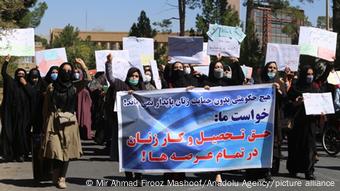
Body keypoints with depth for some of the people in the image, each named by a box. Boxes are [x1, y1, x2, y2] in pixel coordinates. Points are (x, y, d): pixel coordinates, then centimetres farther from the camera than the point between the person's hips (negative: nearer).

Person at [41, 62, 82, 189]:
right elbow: (46, 107, 8)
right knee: (55, 150, -10)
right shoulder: (52, 87, 6)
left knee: (67, 150, -2)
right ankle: (56, 177, 5)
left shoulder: (74, 88, 11)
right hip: (54, 122, -1)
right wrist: (46, 123, 7)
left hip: (69, 123, 1)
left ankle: (62, 178, 8)